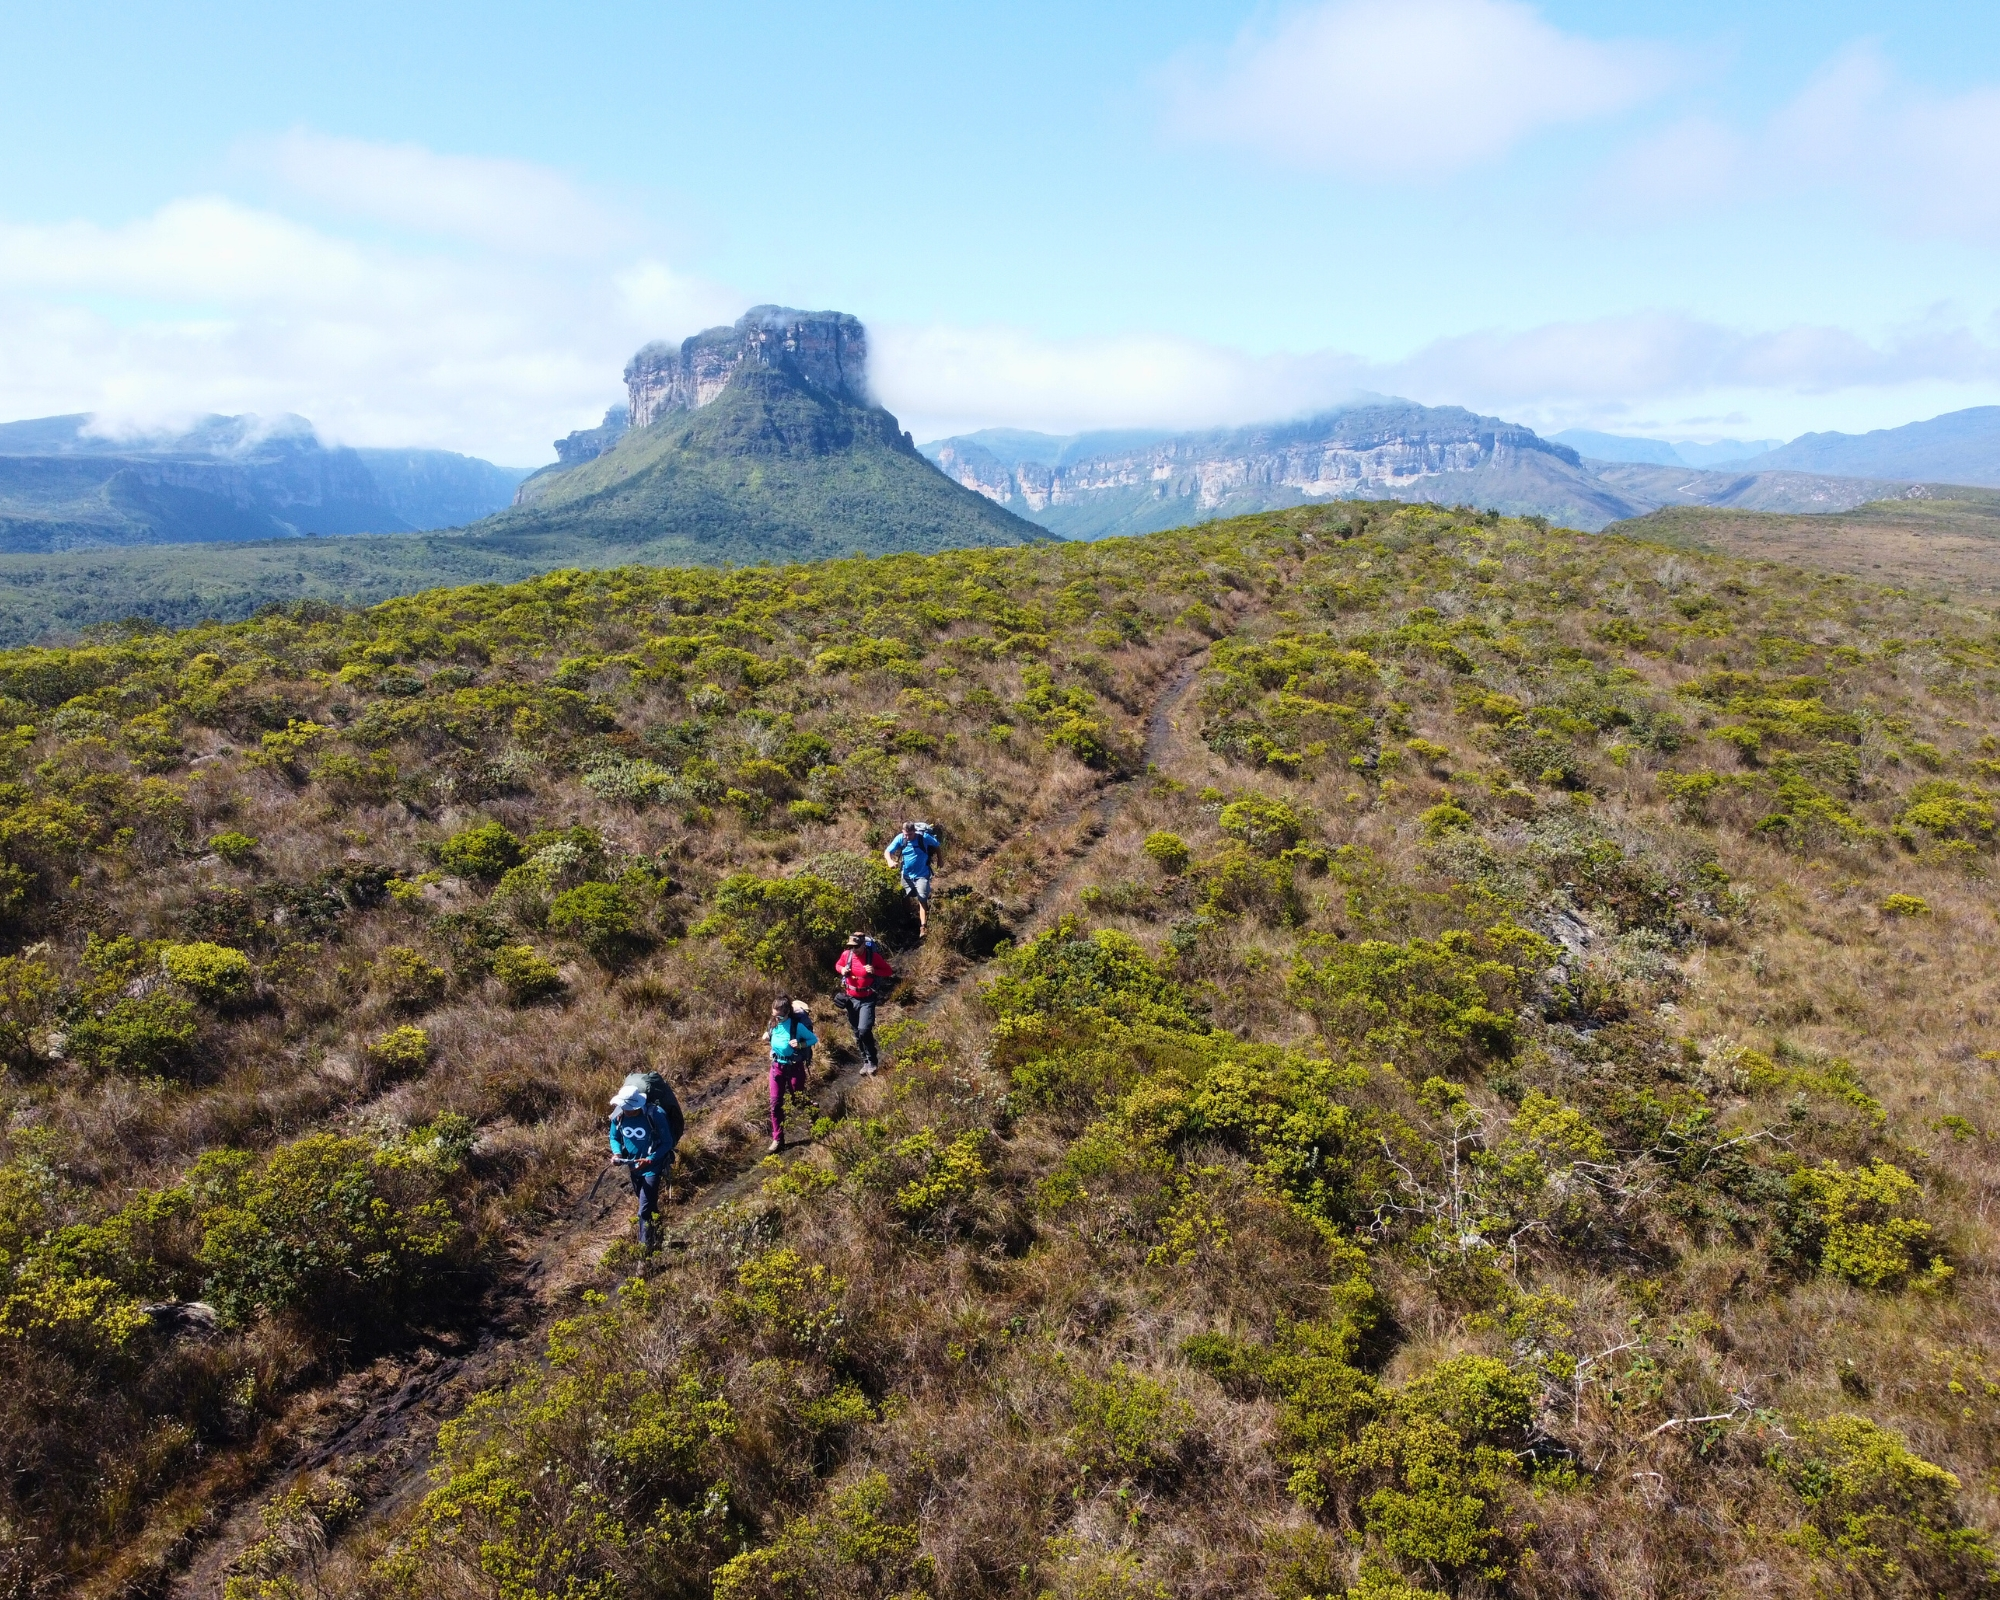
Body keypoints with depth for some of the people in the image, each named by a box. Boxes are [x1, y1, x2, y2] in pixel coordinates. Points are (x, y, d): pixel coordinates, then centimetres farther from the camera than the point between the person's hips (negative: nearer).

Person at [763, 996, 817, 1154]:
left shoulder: (797, 1026, -22)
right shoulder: (773, 1024, -6)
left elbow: (814, 1039, -12)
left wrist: (800, 1045, -28)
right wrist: (767, 1039, -10)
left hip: (794, 1067, -4)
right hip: (777, 1066, 4)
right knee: (775, 1103, 1)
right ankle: (777, 1139, 11)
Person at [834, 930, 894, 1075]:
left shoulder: (873, 956, -17)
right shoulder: (846, 954, -7)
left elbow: (889, 971, -7)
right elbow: (838, 965, 14)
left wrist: (874, 971, -25)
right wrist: (842, 970, -10)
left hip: (867, 1000, -4)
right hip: (851, 998, 4)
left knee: (864, 1031, -17)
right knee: (857, 1032, 13)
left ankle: (872, 1062, 1)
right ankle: (866, 1062, 29)